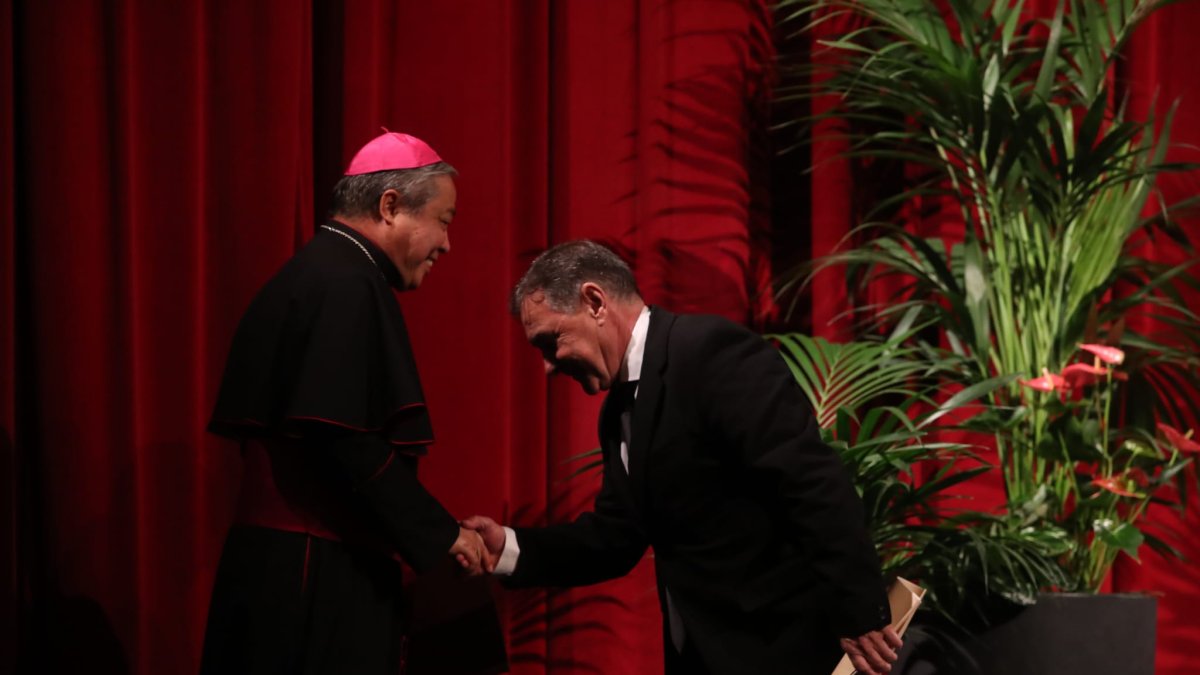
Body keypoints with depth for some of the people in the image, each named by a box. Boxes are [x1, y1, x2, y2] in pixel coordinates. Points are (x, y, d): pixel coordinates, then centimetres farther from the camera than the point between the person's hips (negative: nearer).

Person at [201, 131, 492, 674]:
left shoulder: (315, 274, 15)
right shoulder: (347, 286, -14)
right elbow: (348, 441, -22)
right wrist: (438, 533, -14)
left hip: (286, 562, 10)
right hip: (321, 573, -10)